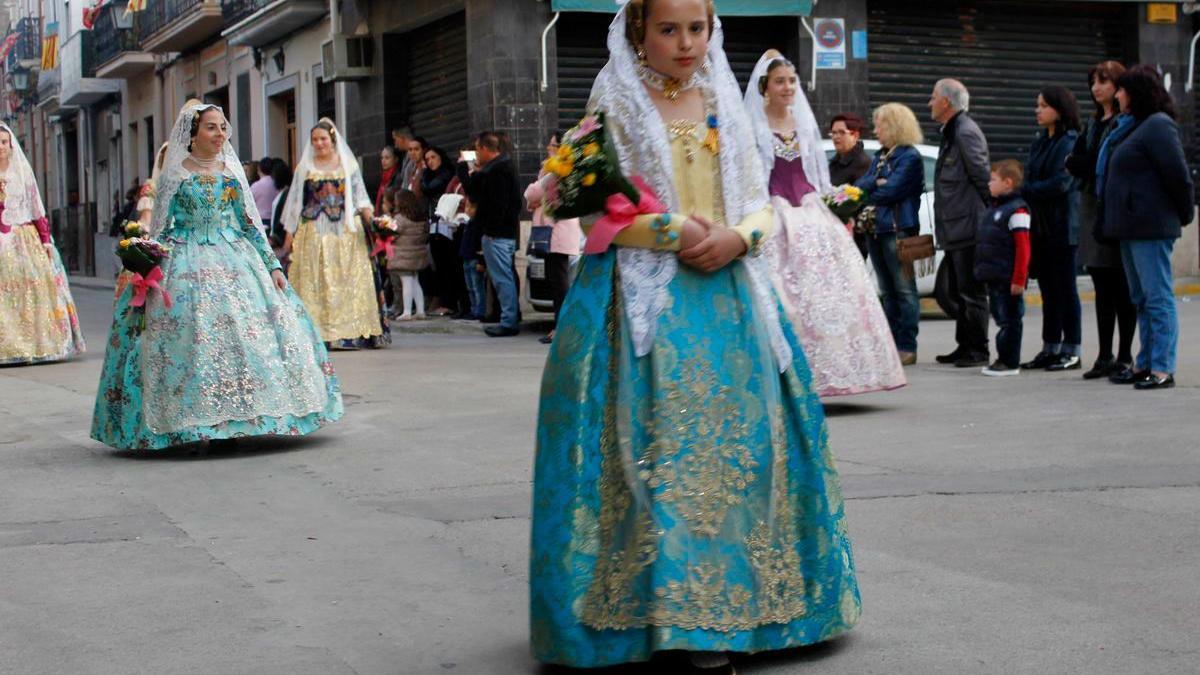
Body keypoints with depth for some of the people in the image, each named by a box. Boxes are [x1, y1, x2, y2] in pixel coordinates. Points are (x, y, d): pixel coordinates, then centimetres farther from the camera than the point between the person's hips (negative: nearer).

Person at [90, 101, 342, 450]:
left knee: (245, 332, -3)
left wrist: (273, 265, 7)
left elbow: (250, 223, 13)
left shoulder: (232, 171, 11)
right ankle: (194, 426, -4)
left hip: (234, 260, 4)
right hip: (188, 265, -4)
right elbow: (161, 228, 1)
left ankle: (237, 420, 5)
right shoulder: (176, 174, 0)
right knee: (194, 337, -10)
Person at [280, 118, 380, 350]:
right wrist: (289, 233, 6)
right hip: (314, 233, 1)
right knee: (314, 281, -6)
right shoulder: (305, 167, 11)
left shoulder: (348, 164, 10)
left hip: (346, 232, -1)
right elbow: (296, 201, 12)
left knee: (346, 279, -6)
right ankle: (317, 334, -7)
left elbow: (360, 195, 8)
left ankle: (346, 334, -7)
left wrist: (369, 216, -11)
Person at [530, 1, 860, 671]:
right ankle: (673, 619, -5)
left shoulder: (725, 106, 14)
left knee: (737, 441, 0)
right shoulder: (616, 106, 3)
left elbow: (761, 201, 12)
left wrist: (737, 237, -9)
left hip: (730, 296, 4)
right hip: (648, 301, -4)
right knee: (663, 446, -9)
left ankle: (731, 608, 8)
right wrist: (674, 232, -14)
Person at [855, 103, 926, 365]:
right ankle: (891, 344, 14)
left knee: (904, 290, -6)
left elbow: (890, 191, -15)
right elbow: (861, 184, 6)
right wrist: (875, 182, -13)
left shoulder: (909, 157, -7)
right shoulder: (880, 156, 18)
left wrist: (866, 195, -1)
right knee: (888, 291, 10)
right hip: (875, 228, 8)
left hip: (898, 229, -8)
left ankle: (907, 348, -6)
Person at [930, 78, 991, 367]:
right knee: (948, 292, 14)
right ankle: (965, 346, 23)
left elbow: (983, 177, -15)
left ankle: (977, 351, 4)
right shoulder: (951, 133, 17)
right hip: (955, 230, 10)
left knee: (971, 292, -3)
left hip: (967, 227, -10)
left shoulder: (966, 133, -15)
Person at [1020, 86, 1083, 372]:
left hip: (1061, 227, -8)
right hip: (1040, 226, 8)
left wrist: (1023, 192, -14)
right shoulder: (1039, 142, 16)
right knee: (1048, 289, 11)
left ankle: (1071, 351, 3)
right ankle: (1051, 348, 17)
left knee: (1064, 289, -3)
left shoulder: (1069, 142, -10)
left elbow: (1061, 183, -18)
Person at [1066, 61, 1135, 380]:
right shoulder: (1093, 123, 18)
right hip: (1092, 207, 8)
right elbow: (1076, 161, 15)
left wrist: (1083, 163, -11)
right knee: (1102, 287, 9)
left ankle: (1125, 356, 3)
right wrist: (1076, 163, -5)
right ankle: (1105, 356, 13)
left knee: (1121, 286, -3)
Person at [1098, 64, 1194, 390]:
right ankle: (1145, 363, 21)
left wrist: (1184, 214, -5)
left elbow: (1178, 174, -14)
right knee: (1141, 298, 14)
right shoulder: (1129, 126, 18)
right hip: (1131, 227, 11)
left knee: (1158, 296, -9)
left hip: (1151, 226, -11)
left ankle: (1163, 368, -8)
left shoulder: (1157, 125, -12)